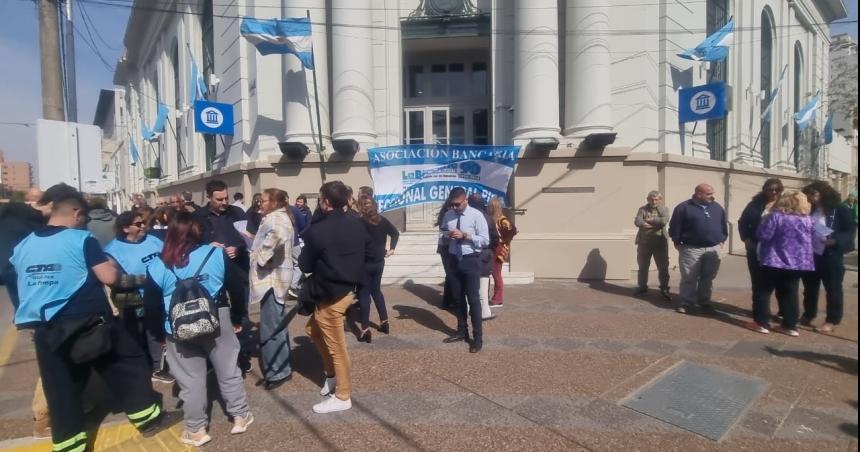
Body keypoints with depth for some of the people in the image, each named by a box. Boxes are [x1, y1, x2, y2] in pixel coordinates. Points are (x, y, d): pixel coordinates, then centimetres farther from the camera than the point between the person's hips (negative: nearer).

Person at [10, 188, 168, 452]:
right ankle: (147, 418, 18)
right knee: (129, 362, 12)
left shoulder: (23, 246, 7)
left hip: (46, 329, 5)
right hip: (87, 322, -5)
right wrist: (110, 263, 3)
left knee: (61, 390, 13)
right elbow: (109, 277, -16)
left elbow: (27, 286, 18)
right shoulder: (82, 240, -12)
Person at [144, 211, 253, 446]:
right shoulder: (217, 254, -6)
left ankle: (196, 430, 23)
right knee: (228, 371, 14)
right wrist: (237, 318, 10)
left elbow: (151, 307, -1)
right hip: (217, 323, 0)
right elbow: (237, 288, -2)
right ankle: (240, 417, 27)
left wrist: (160, 333, 12)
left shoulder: (157, 267, -5)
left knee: (191, 380, 12)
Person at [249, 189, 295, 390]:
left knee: (271, 327, -4)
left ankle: (276, 372, 4)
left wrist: (261, 258, -27)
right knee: (276, 324, 17)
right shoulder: (278, 217, 17)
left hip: (271, 278, -11)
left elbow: (277, 235, -39)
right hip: (275, 276, 11)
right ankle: (282, 367, 27)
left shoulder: (275, 218, -16)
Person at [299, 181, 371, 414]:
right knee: (314, 329, 25)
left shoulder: (317, 231, -19)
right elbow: (368, 253, 12)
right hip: (347, 288, 8)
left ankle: (342, 396, 19)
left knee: (336, 346, 5)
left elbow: (305, 265, -9)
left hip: (329, 295, -8)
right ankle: (332, 375, 33)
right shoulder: (357, 224, 1)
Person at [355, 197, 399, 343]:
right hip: (379, 262, 5)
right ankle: (384, 322, 24)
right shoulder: (382, 220, 3)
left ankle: (365, 330, -2)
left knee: (364, 294, 1)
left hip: (364, 263, -5)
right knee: (376, 291, 21)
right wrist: (391, 249, 8)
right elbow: (396, 233, 7)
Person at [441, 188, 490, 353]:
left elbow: (485, 240, -13)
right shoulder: (448, 215, 5)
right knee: (458, 297, 16)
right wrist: (446, 237, -10)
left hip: (471, 260, -5)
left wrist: (464, 235, -22)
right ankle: (462, 331, 31)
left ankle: (478, 337, 11)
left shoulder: (476, 215, -10)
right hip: (454, 260, 5)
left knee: (473, 298, -1)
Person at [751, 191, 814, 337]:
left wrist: (765, 221, 1)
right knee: (790, 294, 11)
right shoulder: (807, 220, 4)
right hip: (797, 262, 5)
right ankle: (790, 326, 13)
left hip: (773, 261, -5)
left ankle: (762, 323, 5)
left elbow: (763, 235, -16)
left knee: (764, 292, 5)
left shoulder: (775, 216, -12)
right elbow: (812, 236, 16)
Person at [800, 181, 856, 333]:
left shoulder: (840, 209, -8)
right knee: (810, 287, 16)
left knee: (833, 289, 5)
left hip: (831, 255, -5)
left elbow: (850, 231, -9)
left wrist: (835, 241, -24)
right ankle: (808, 315, 31)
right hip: (810, 255, 5)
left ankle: (832, 320, 15)